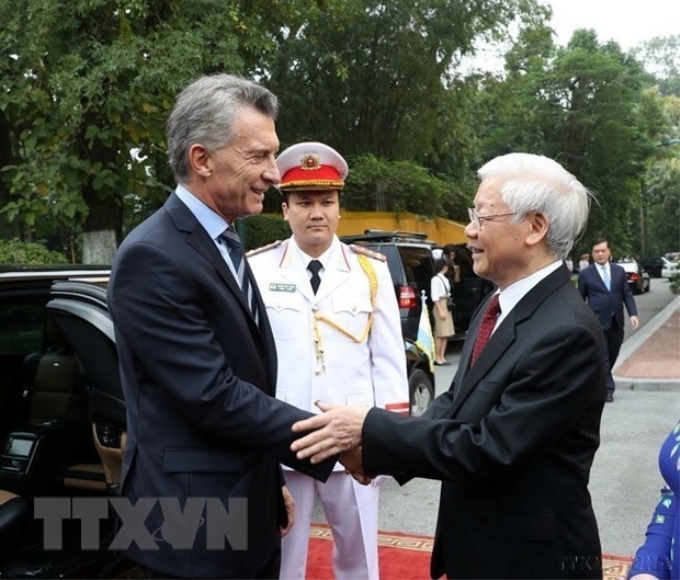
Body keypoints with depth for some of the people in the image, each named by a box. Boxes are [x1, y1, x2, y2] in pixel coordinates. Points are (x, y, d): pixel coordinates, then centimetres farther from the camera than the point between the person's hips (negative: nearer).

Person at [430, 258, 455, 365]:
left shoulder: (446, 279, 18)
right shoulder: (436, 279, -8)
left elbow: (448, 293, 15)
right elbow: (434, 296, -13)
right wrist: (440, 310, -17)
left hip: (447, 306, 9)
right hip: (440, 305, -9)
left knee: (446, 333, 7)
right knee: (440, 333, -9)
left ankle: (442, 357, 12)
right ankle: (437, 357, -5)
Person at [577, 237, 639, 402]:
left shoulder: (619, 271, 10)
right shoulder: (585, 274, 0)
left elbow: (627, 294, 8)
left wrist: (633, 314, -5)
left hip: (616, 322, 4)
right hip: (598, 323, -4)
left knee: (612, 356, 13)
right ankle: (608, 389, 0)